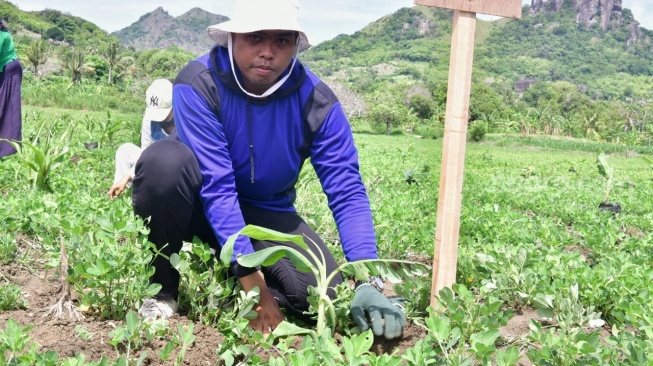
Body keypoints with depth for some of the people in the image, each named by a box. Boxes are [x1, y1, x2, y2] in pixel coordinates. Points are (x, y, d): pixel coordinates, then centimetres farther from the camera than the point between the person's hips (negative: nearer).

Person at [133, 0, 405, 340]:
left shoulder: (316, 101, -17)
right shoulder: (198, 84, -25)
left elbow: (347, 193, -19)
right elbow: (217, 186, -30)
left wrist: (367, 281, -32)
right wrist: (252, 280, -33)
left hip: (267, 214, 2)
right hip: (202, 208, -2)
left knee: (325, 296, -20)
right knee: (165, 160, -35)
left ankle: (226, 284, 8)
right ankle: (162, 287, -12)